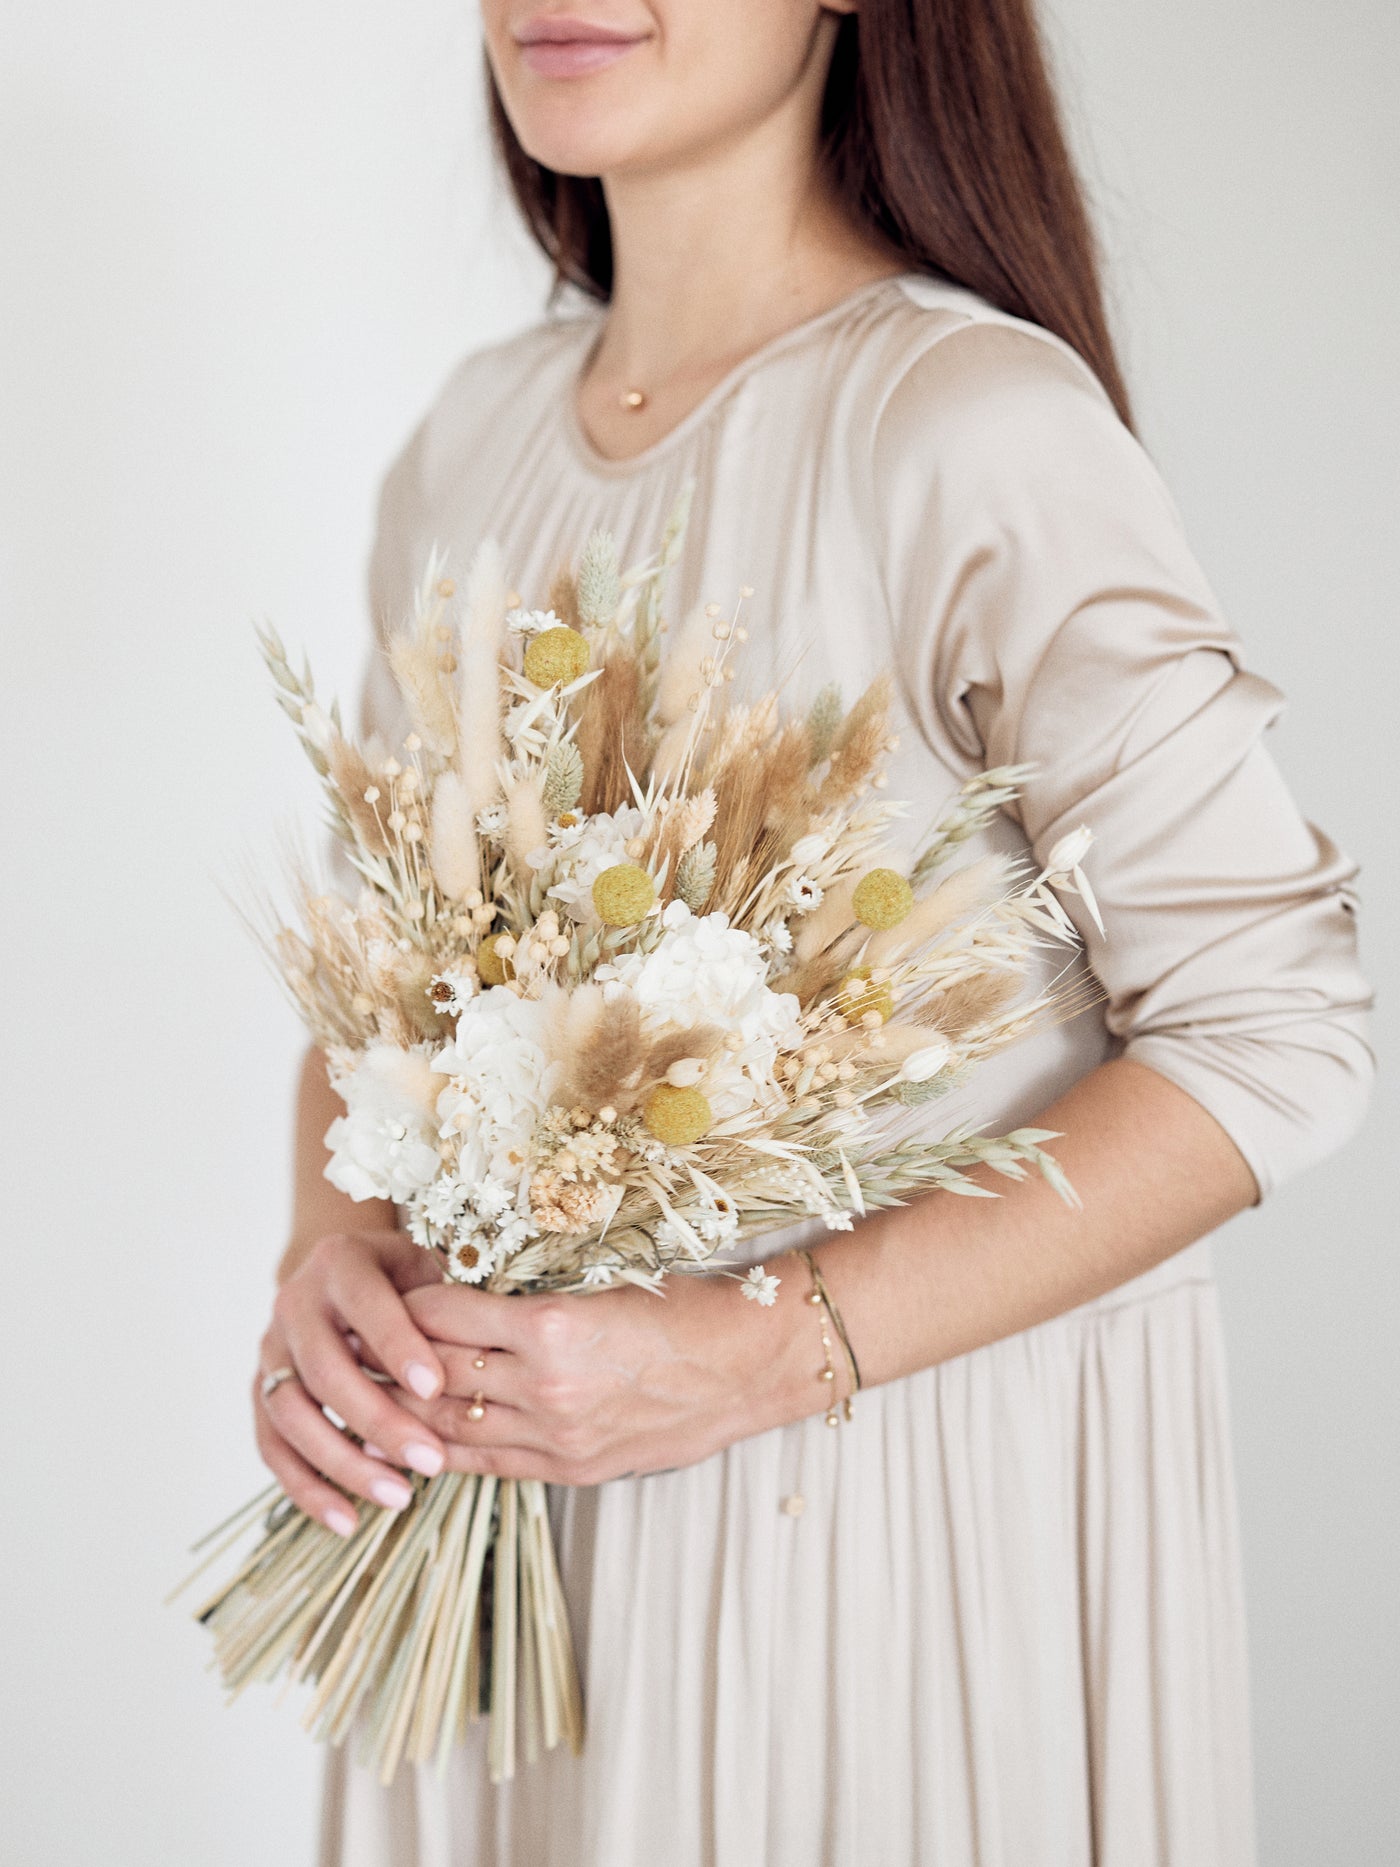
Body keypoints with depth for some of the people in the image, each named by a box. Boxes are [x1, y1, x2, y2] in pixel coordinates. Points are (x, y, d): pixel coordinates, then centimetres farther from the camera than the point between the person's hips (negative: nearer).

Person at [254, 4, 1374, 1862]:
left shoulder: (975, 425, -18)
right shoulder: (477, 428, 2)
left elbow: (1275, 1032, -19)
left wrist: (762, 1355, -23)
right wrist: (329, 1240, -8)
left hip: (922, 1478, -5)